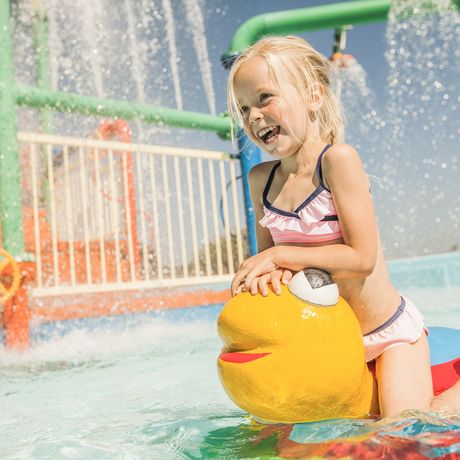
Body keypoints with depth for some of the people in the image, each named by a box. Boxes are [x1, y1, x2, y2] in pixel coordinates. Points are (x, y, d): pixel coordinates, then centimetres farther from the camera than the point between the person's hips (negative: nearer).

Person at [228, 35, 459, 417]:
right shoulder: (260, 178, -4)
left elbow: (362, 257, -25)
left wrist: (280, 256, -24)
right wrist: (275, 270, -21)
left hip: (388, 332, -6)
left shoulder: (337, 159, -22)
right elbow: (267, 253, 1)